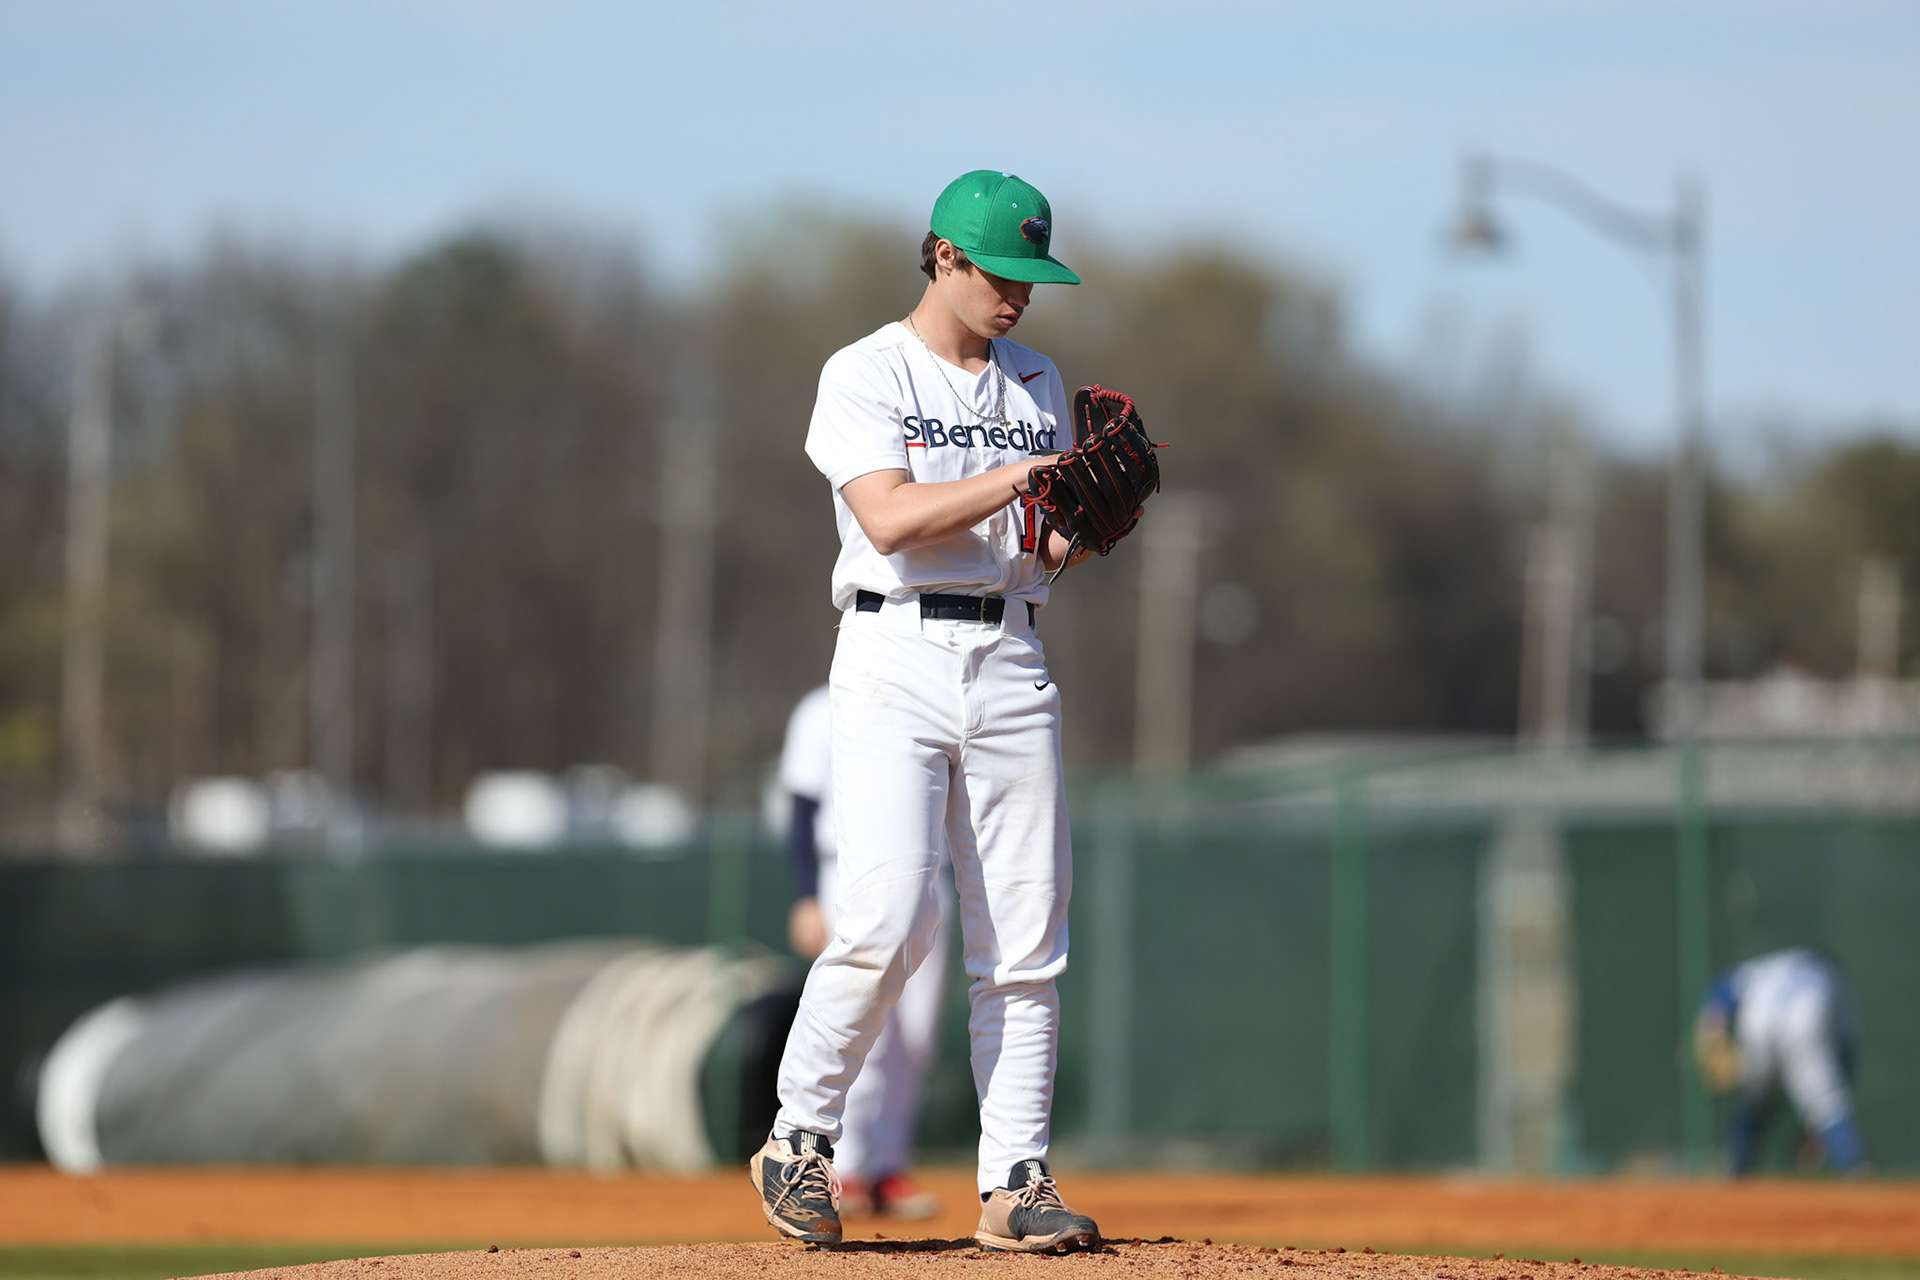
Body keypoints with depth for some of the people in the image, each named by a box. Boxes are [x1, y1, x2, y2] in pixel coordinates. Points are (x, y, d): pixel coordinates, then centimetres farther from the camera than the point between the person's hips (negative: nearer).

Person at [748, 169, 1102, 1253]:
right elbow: (892, 519, -15)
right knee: (892, 917, -16)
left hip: (1012, 664, 5)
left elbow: (1043, 549, 16)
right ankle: (800, 1139, 1)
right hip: (897, 661, -5)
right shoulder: (866, 376, 0)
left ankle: (1016, 1183, 0)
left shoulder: (1038, 380, 17)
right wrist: (1020, 474, -18)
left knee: (1027, 935, -2)